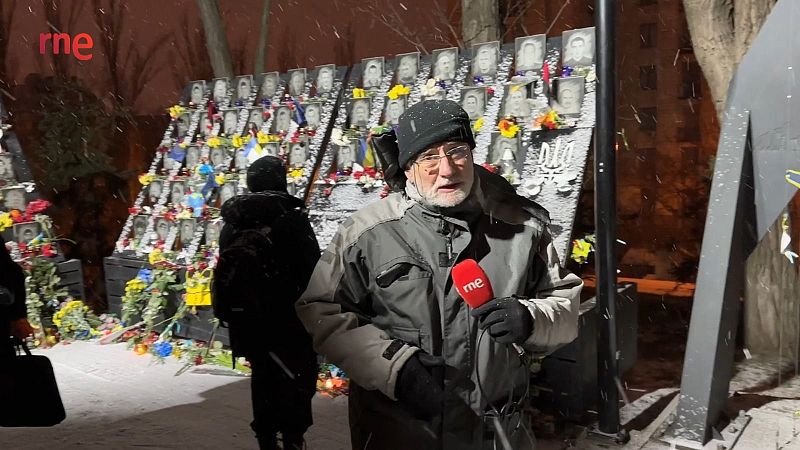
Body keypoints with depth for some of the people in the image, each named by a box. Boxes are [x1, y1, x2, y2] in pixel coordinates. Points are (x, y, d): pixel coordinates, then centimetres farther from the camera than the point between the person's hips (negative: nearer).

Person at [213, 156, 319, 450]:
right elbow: (312, 268, -12)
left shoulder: (231, 222, 8)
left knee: (263, 373, 17)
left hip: (243, 315, 6)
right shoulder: (292, 217, -11)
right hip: (286, 315, -6)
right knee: (298, 375, 5)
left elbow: (225, 269, 13)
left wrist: (231, 312, 20)